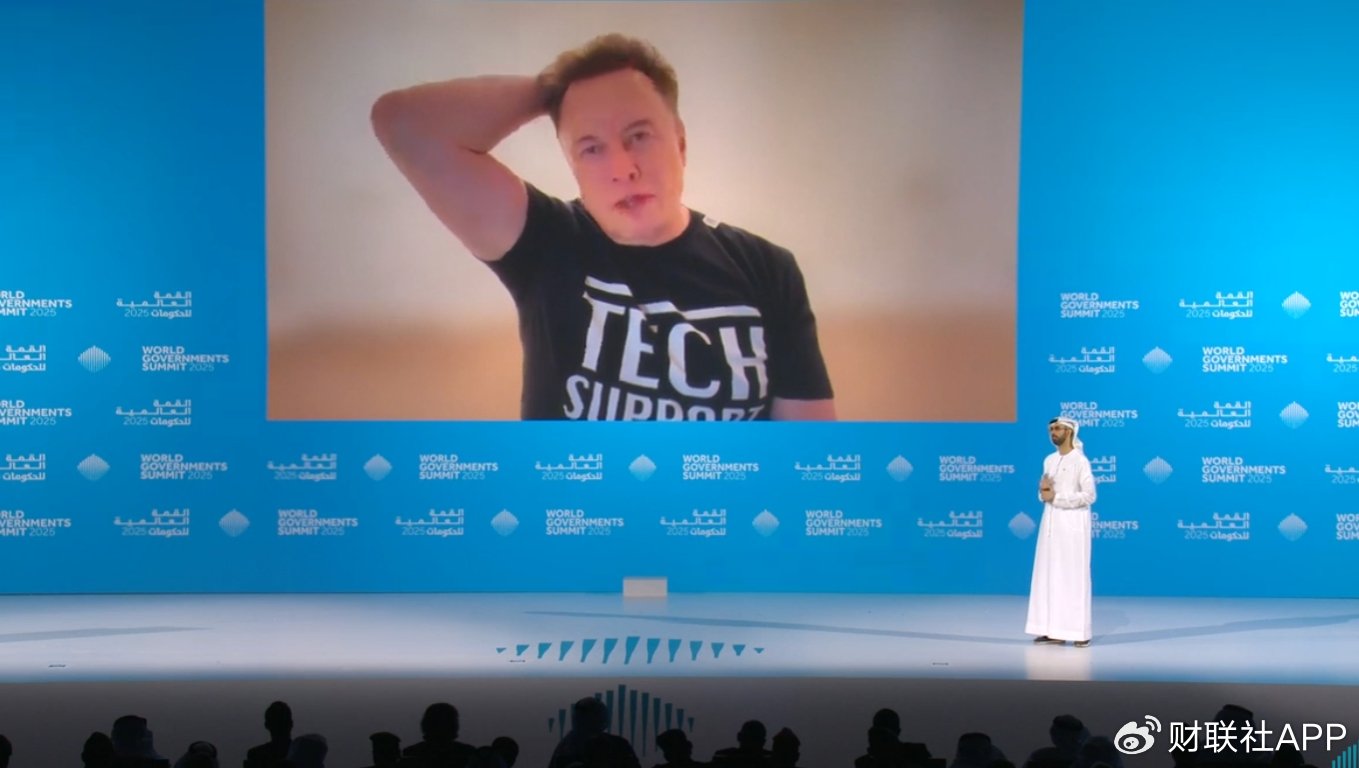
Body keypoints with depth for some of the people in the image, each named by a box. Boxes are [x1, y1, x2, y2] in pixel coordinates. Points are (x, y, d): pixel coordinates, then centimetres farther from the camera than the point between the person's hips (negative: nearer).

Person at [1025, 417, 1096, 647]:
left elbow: (1089, 495, -15)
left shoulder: (1080, 461, -8)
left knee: (1074, 576, -6)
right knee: (1049, 574, 4)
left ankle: (1079, 631, -3)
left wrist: (1056, 497, -14)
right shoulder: (1049, 461, 14)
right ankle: (1053, 629, 6)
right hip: (1051, 521, 7)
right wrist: (1043, 490, -4)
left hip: (1073, 522, -7)